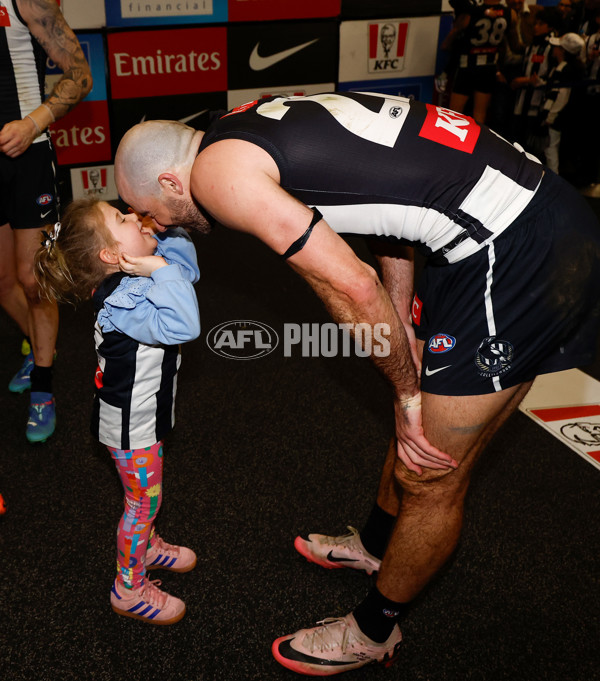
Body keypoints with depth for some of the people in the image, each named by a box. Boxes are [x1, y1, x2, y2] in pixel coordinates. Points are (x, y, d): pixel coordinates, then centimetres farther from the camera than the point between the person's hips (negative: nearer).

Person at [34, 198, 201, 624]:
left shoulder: (137, 276, -5)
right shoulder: (121, 302, -34)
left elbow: (185, 265, 9)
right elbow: (182, 326, -49)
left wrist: (167, 240, -8)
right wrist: (161, 269, -42)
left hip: (142, 411, 9)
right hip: (130, 425, -9)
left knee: (145, 496, 28)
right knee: (144, 500, 8)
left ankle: (145, 546, 52)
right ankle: (129, 588, 28)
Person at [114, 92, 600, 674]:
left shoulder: (217, 171, -12)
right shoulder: (254, 126, 15)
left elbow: (353, 288, -17)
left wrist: (406, 391, -2)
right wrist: (402, 322, 13)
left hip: (518, 253, -10)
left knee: (430, 476, 7)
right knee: (415, 428, 26)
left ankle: (373, 631, 30)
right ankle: (379, 544, 50)